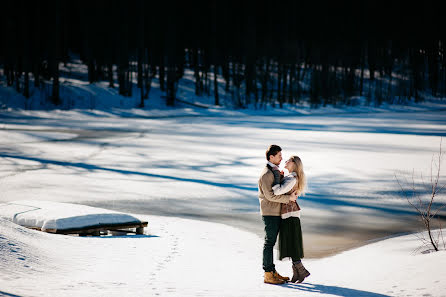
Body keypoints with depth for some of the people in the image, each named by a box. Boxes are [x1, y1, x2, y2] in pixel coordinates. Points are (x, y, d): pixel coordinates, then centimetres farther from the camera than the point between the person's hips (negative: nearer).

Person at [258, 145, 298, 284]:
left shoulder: (275, 171, 16)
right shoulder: (266, 173, -16)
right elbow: (270, 195, -22)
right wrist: (289, 198, -21)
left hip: (276, 213, 10)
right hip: (270, 213, -10)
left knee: (271, 242, 12)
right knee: (269, 242, -6)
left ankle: (272, 272, 18)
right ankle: (268, 274, -3)